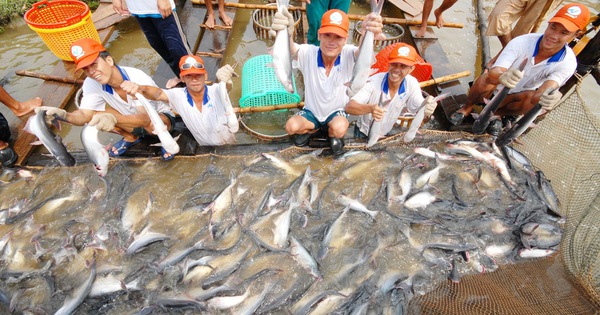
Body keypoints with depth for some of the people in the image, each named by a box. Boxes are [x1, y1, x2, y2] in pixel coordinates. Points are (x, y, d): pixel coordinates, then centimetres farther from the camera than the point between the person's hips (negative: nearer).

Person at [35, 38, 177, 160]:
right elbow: (84, 115, -21)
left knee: (152, 124, -39)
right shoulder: (91, 83, -16)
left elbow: (145, 118, -43)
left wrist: (114, 118, -60)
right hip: (131, 120, 6)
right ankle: (132, 137, 9)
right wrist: (64, 115, -43)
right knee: (94, 114, -16)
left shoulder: (138, 78, -33)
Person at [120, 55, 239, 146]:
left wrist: (224, 78, -68)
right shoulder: (179, 96, -16)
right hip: (207, 149, 2)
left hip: (230, 146, -1)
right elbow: (158, 94, -31)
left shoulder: (216, 91, -23)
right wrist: (139, 88, -54)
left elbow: (226, 86, -43)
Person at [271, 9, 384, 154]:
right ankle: (313, 129, 13)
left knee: (339, 129, -33)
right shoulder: (308, 53, -22)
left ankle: (333, 135, 9)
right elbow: (289, 49, -42)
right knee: (291, 127, -24)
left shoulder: (348, 54, -20)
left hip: (337, 111, -1)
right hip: (311, 111, 1)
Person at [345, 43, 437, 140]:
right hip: (363, 134, -3)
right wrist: (370, 108, -56)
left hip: (386, 135, 3)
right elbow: (349, 107, -36)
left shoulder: (412, 84, -14)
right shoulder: (374, 82, -26)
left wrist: (427, 105, -39)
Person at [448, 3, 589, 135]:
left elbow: (539, 95, -34)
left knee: (533, 98, -32)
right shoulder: (522, 42, -24)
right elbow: (493, 73, -37)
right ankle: (467, 107, -4)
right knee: (485, 79, -34)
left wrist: (549, 97, -58)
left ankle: (497, 113, -3)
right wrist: (501, 77, -61)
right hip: (494, 89, -2)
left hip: (516, 97, 2)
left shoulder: (568, 62, -18)